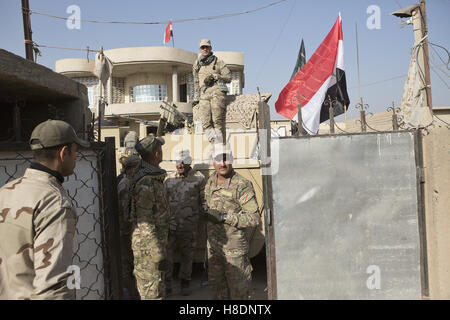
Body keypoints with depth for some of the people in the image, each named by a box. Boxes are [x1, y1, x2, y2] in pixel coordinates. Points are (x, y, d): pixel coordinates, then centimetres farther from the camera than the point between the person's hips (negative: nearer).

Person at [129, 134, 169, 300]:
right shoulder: (146, 182, -23)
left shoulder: (152, 175, 4)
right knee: (153, 293, 0)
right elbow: (144, 223, -24)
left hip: (156, 241, 10)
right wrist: (159, 255, -22)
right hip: (149, 246, -10)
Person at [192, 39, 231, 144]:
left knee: (218, 121, -10)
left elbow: (228, 77, 8)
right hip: (204, 95, 4)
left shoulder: (218, 62, 12)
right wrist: (196, 98, 24)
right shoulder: (197, 64, 22)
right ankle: (214, 142, -9)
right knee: (206, 124, -10)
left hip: (217, 92, -4)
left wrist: (214, 76, -5)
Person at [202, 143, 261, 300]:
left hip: (234, 247, -7)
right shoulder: (210, 182, 5)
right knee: (217, 285, 21)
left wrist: (224, 217, -24)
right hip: (213, 245, 7)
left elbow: (255, 218, -22)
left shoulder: (242, 185, -18)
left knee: (238, 288, 6)